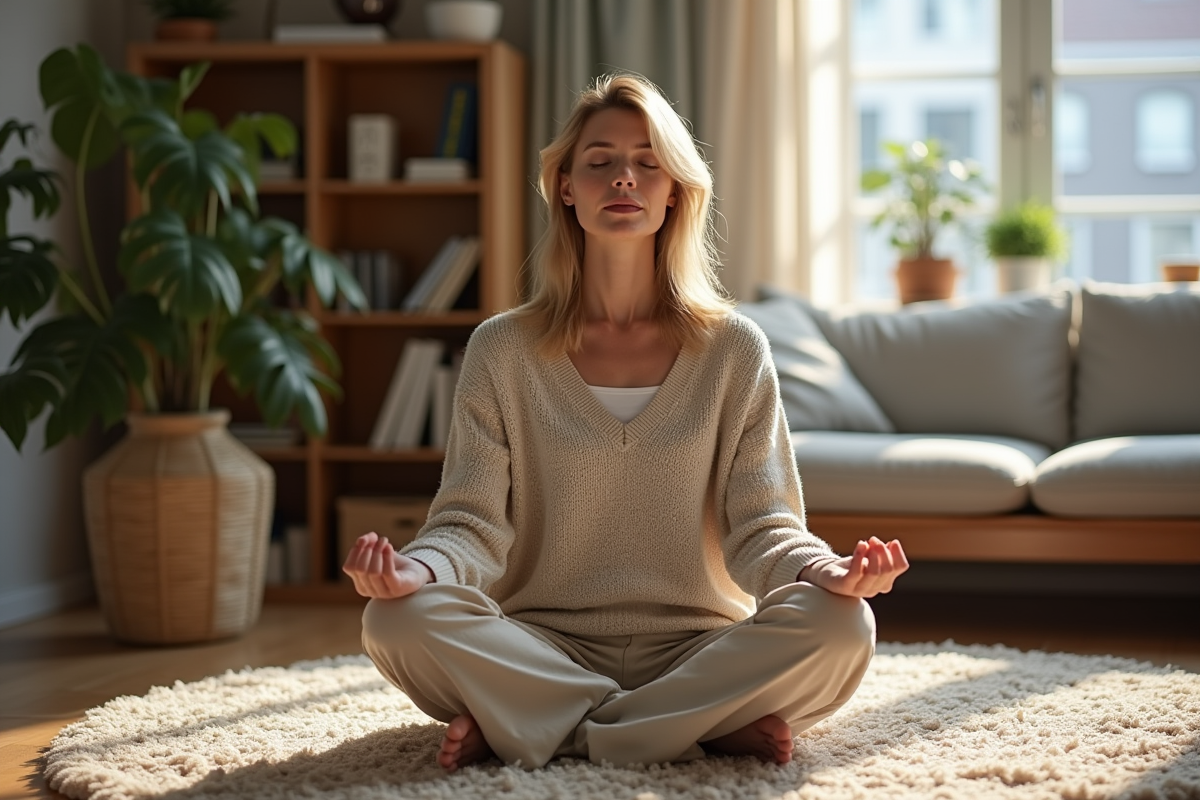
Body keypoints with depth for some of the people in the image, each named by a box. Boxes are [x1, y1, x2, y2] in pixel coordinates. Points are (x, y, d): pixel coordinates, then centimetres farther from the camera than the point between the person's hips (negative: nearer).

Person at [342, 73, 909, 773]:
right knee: (398, 620, -29)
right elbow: (474, 524, -2)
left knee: (840, 626, -29)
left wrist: (826, 571, -23)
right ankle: (709, 730, -21)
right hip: (544, 647, 0)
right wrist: (418, 569, -26)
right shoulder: (503, 352, 4)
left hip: (698, 647, 1)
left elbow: (760, 527, 0)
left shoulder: (735, 351, 4)